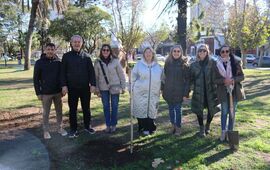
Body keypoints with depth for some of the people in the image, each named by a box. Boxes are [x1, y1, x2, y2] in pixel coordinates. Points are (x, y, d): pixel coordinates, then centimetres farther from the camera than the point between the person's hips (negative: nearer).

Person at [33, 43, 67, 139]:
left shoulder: (58, 62, 2)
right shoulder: (39, 63, -4)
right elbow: (36, 79, -3)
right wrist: (38, 93, -7)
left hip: (58, 92, 2)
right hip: (45, 93, -2)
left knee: (59, 111, 12)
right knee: (46, 113, 8)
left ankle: (60, 128, 26)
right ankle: (46, 131, 20)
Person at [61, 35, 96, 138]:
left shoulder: (86, 56, 4)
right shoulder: (66, 56, 2)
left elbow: (91, 71, 3)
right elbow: (63, 72, 1)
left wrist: (93, 84, -4)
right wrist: (64, 85, -7)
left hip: (85, 87, 1)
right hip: (72, 88, -1)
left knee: (86, 108, 12)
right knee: (72, 109, 7)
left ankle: (87, 126, 28)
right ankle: (73, 129, 19)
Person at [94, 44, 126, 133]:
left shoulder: (115, 61, -7)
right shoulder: (98, 62, -2)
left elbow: (121, 74, -2)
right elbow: (96, 76, 3)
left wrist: (123, 87, -2)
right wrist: (96, 88, 2)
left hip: (114, 87, -1)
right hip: (103, 88, 1)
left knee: (114, 106, 6)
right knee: (106, 107, 9)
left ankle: (113, 124, 21)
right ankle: (108, 124, 22)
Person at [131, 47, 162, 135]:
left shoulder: (157, 66, 8)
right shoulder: (139, 64, 1)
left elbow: (161, 78, 14)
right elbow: (133, 77, 4)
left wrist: (159, 90, 11)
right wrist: (132, 88, 2)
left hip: (153, 93, 2)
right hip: (140, 92, -2)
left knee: (151, 110, 7)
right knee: (141, 110, 0)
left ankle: (150, 128, 22)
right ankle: (143, 127, 13)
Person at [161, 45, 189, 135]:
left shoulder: (184, 64, -6)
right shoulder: (168, 63, 4)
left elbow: (187, 79, -8)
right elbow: (164, 76, 9)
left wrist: (186, 93, -13)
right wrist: (162, 89, 6)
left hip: (179, 92, -3)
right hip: (168, 91, 4)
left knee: (178, 109, 5)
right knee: (171, 108, 13)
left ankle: (178, 127, 20)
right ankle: (173, 125, 28)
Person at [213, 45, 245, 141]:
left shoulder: (236, 62, -3)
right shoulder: (217, 65, -2)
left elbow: (242, 76, 0)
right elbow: (215, 80, -1)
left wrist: (233, 80, -19)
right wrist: (224, 80, -20)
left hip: (234, 91, 1)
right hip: (223, 92, -1)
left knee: (232, 112, 10)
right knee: (224, 112, 7)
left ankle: (230, 131, 23)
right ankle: (223, 131, 20)